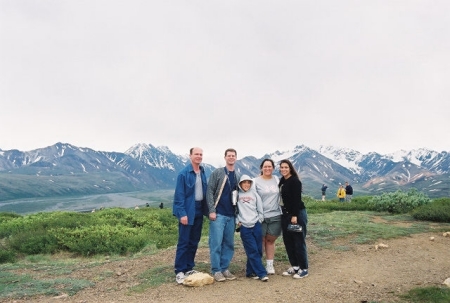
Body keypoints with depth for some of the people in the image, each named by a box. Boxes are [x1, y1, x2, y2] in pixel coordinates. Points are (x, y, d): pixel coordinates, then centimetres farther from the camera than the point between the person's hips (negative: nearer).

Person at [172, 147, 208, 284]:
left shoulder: (203, 172, 8)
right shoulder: (184, 173, -11)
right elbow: (179, 195, -13)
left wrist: (206, 208, 7)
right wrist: (182, 213, -17)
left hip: (199, 211, 6)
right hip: (188, 211, -6)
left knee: (194, 242, 13)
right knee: (183, 242, 0)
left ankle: (189, 268, 25)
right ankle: (179, 271, 9)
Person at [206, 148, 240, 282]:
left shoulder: (237, 176, 13)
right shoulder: (217, 173, -2)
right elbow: (210, 192, -6)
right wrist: (211, 210, -13)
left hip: (231, 215, 5)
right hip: (218, 214, -5)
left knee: (229, 243, 8)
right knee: (216, 243, -3)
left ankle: (224, 268, 19)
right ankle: (216, 270, 7)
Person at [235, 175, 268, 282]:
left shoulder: (254, 194, 10)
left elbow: (260, 209, 12)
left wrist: (260, 219, 5)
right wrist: (237, 221, -1)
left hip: (256, 225, 3)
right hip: (244, 227, -3)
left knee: (258, 250, 4)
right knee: (253, 251, -6)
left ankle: (250, 271, 17)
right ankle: (262, 273, -3)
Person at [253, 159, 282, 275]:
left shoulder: (276, 179, 7)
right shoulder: (256, 181, -4)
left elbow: (281, 195, 17)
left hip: (275, 215, 3)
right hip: (261, 216, -3)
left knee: (270, 240, 10)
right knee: (260, 241, 5)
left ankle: (270, 265, 20)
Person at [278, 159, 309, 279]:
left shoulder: (295, 180, -12)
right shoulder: (282, 181, 12)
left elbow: (297, 199, -18)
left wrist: (295, 215, -22)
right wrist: (285, 214, 13)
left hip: (297, 214, -8)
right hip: (285, 214, 8)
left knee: (299, 242, -1)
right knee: (288, 241, 11)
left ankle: (303, 269, 9)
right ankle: (294, 266, 23)